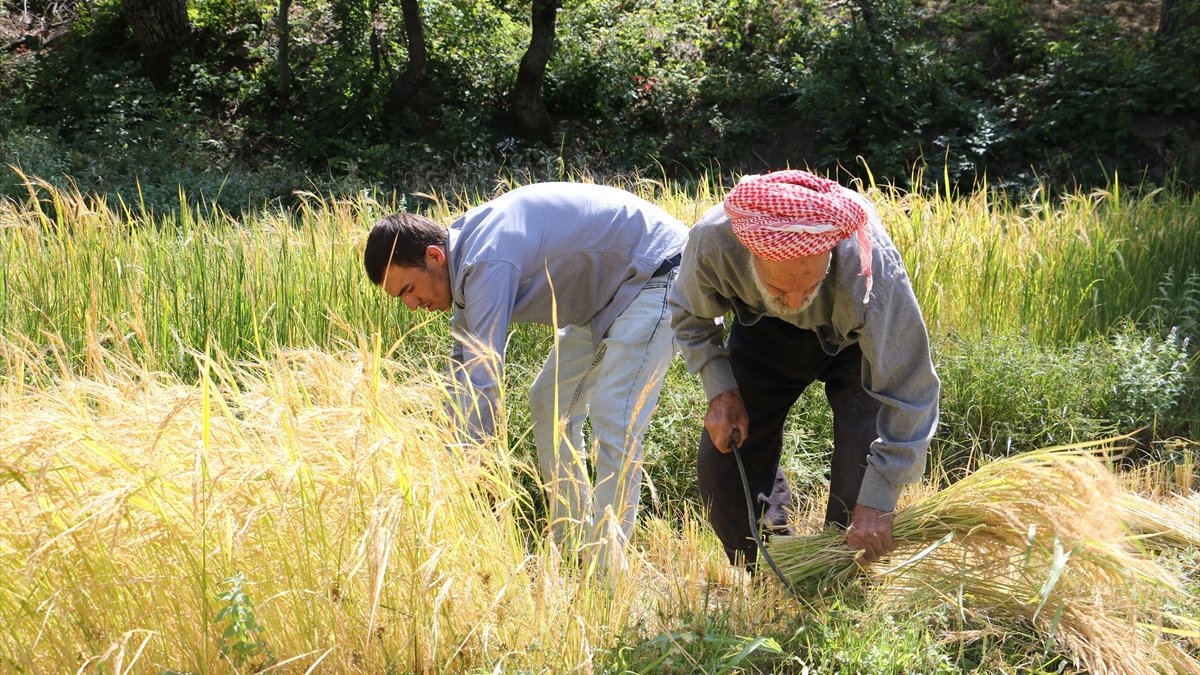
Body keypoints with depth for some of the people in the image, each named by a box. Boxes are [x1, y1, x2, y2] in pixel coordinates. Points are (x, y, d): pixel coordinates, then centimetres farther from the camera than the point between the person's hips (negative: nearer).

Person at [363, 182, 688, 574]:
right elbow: (464, 362, 8)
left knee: (613, 423, -18)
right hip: (607, 292, 11)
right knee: (549, 403, 13)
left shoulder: (489, 265, -30)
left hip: (654, 273, -11)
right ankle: (572, 549, 20)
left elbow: (482, 380, -33)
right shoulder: (466, 248, 0)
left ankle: (606, 569, -12)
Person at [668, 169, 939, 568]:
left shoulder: (870, 268, -44)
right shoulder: (712, 241, -36)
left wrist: (877, 501, -37)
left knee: (864, 467, -19)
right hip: (766, 332, 3)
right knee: (721, 459, -3)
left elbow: (908, 389, -36)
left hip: (858, 340, -3)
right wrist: (720, 390, -20)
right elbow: (690, 316, -9)